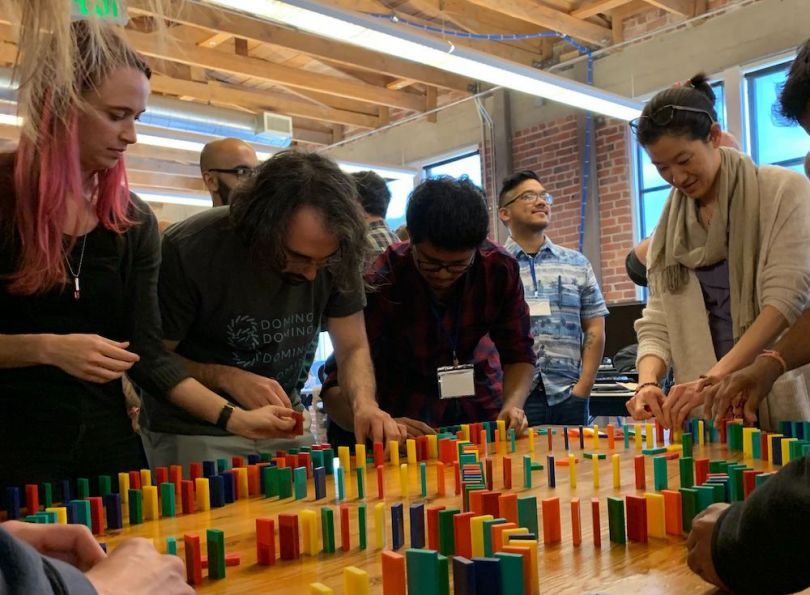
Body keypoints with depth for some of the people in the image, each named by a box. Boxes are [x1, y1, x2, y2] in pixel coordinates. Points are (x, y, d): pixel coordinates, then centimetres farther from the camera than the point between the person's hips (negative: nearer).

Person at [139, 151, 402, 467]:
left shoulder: (334, 255, -12)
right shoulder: (187, 249, -22)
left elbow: (353, 348, -6)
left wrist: (365, 404, -26)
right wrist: (227, 378, -29)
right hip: (194, 432, -3)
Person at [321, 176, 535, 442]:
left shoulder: (499, 269, -13)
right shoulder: (380, 282, -22)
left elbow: (518, 354, -2)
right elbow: (337, 388, -22)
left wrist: (512, 405, -22)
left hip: (476, 406, 2)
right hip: (408, 417, -2)